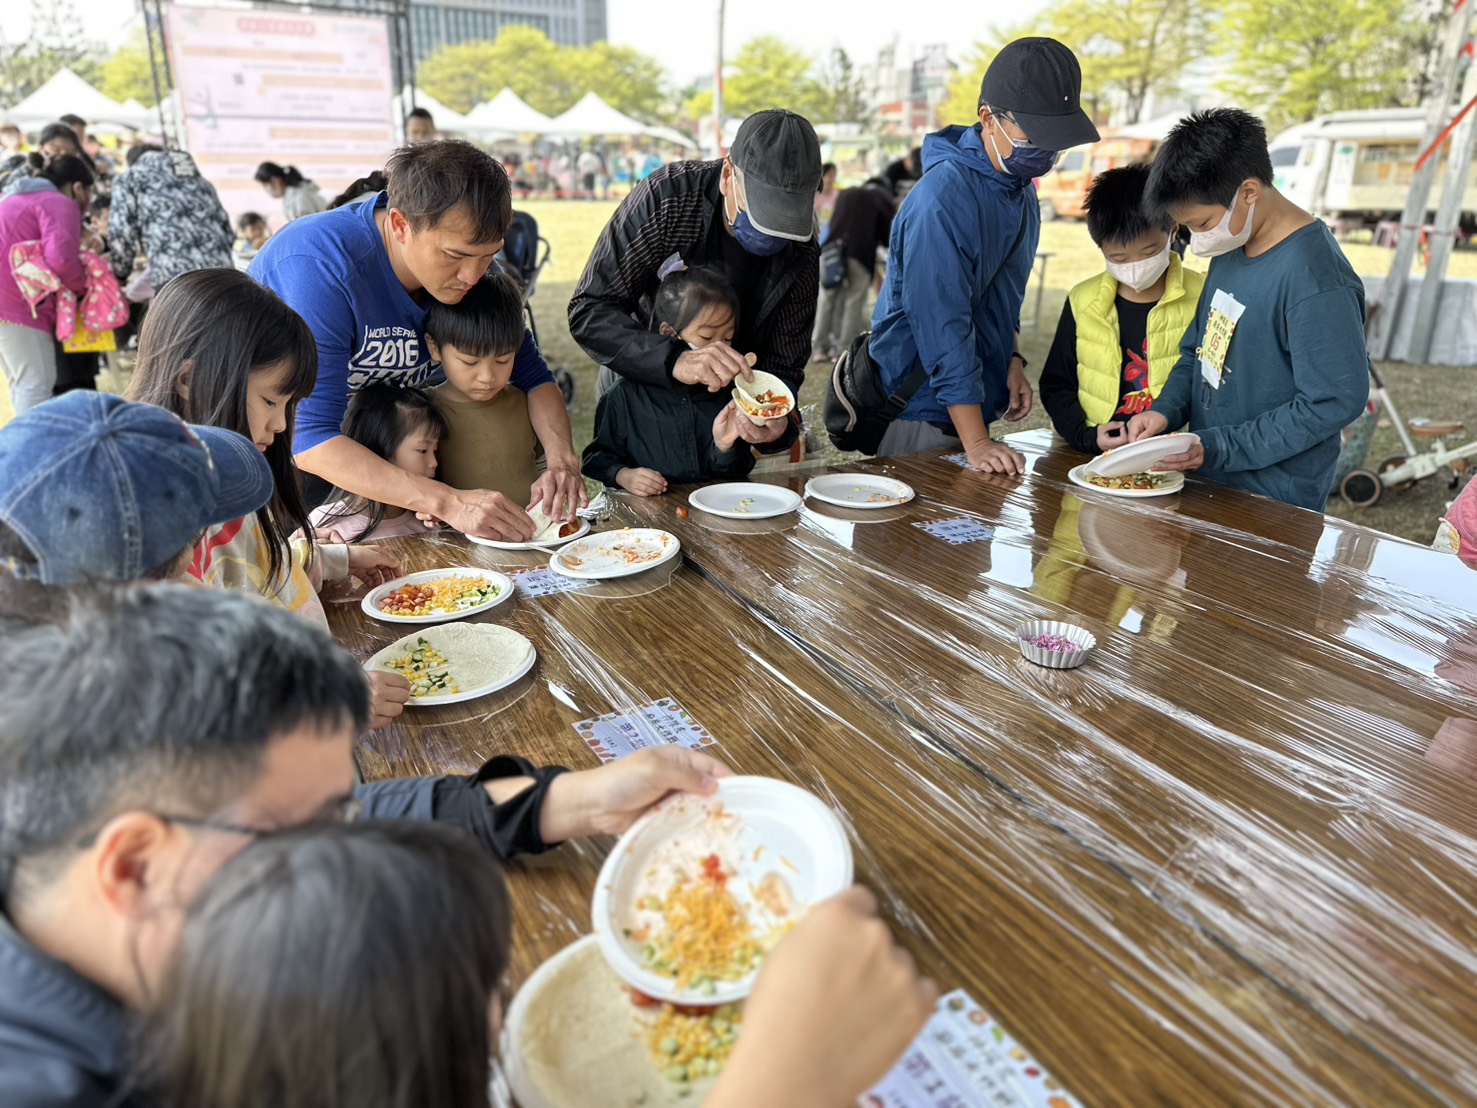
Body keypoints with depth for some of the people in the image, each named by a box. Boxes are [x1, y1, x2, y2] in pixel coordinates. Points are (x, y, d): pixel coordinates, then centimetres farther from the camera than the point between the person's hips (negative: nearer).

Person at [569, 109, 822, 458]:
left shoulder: (801, 256, -16)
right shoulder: (668, 196, -26)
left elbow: (782, 366, -11)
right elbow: (589, 312, -29)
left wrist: (778, 421, -36)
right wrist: (676, 360, -45)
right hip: (636, 393, -2)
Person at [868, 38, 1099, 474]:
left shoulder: (1021, 189, 8)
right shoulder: (942, 198, -21)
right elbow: (941, 323, -25)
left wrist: (1013, 359, 4)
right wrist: (975, 442, -26)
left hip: (972, 406, 8)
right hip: (921, 409, -8)